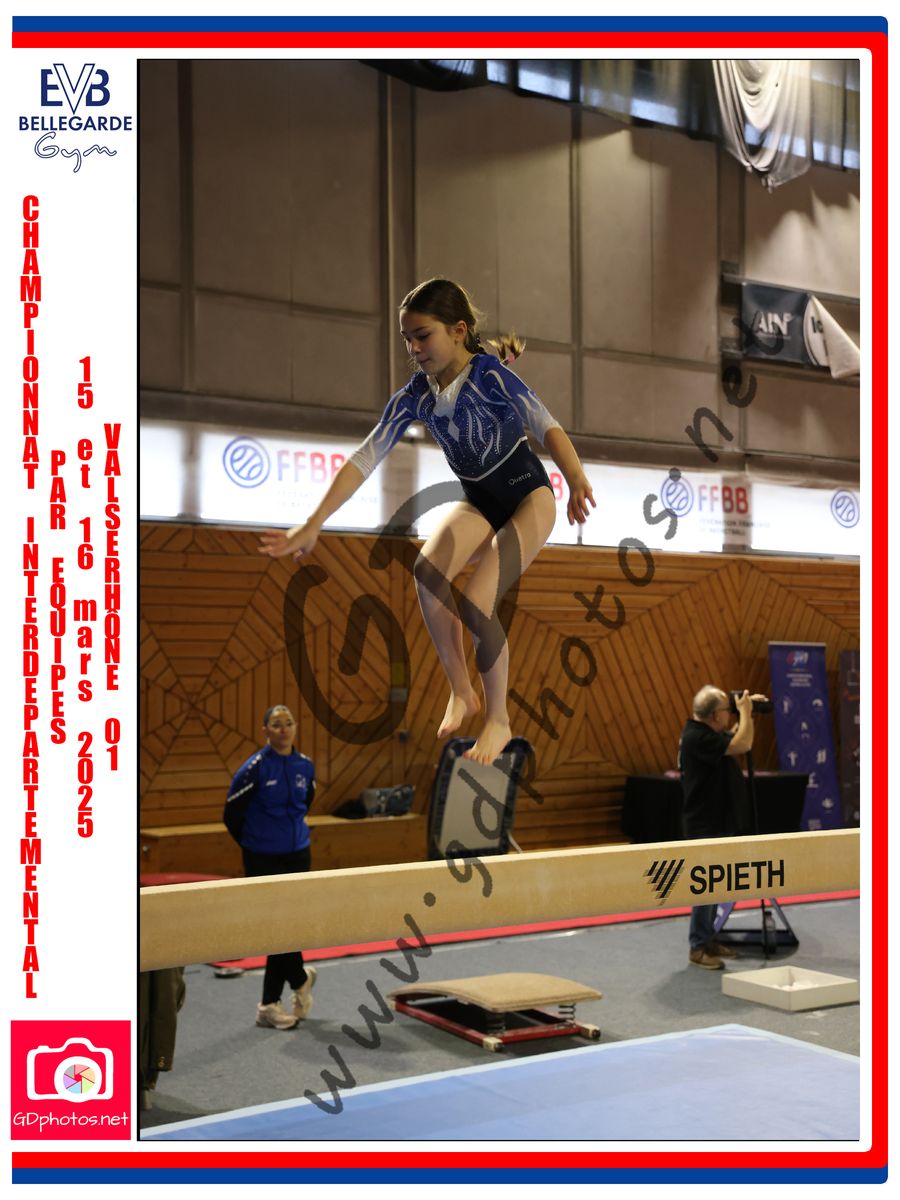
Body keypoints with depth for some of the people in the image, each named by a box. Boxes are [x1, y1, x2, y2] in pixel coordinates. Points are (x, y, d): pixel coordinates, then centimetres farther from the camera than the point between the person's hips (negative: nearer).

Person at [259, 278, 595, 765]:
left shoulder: (491, 374, -19)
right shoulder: (413, 396, -7)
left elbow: (548, 427, -27)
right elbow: (364, 459, -10)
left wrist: (577, 480, -45)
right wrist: (312, 525, -17)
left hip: (529, 493, -4)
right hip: (478, 501, 4)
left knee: (475, 602, -24)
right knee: (427, 571, -27)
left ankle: (497, 718, -3)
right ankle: (460, 692, -10)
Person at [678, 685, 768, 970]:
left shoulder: (706, 733, 9)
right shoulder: (697, 738, -23)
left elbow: (735, 738, 26)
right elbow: (742, 744, -28)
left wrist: (747, 712, 12)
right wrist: (745, 711, -15)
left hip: (718, 822, 10)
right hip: (705, 824, -10)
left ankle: (707, 938, 25)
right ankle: (698, 948, 0)